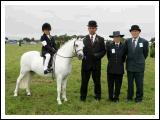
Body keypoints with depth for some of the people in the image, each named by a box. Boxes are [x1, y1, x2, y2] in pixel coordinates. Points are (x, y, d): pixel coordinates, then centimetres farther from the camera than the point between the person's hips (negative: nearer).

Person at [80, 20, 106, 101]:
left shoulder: (100, 39, 6)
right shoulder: (84, 39, 5)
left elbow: (103, 51, 5)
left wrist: (98, 55, -13)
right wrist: (83, 55, -13)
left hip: (96, 63, 0)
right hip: (86, 63, 0)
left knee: (97, 81, 9)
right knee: (84, 81, 6)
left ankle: (97, 97, 21)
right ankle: (83, 97, 16)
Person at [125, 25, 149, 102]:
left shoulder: (144, 42, -6)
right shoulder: (127, 41, 1)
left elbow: (145, 53, 7)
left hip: (139, 66, -2)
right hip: (130, 66, 2)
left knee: (139, 83, 5)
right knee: (130, 83, 12)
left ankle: (139, 97, 20)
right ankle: (129, 97, 26)